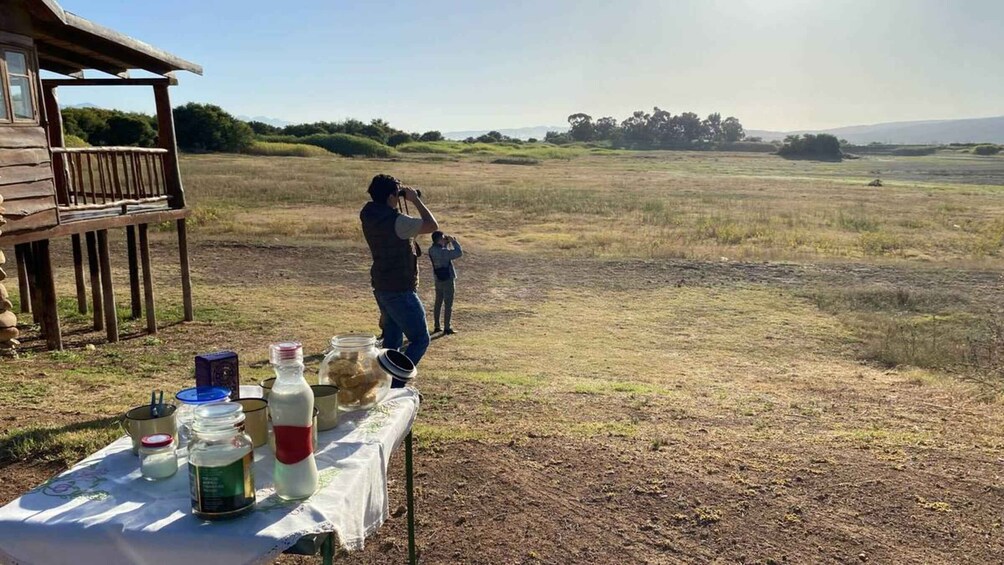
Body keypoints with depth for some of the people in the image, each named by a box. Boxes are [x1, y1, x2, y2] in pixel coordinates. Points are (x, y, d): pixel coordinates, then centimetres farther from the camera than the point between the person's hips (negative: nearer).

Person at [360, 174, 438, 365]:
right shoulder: (396, 221, -23)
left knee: (392, 340, 19)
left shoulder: (369, 216, 2)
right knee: (420, 340, 1)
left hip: (381, 288, 9)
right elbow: (432, 226, -18)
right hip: (400, 291, -9)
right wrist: (415, 200, -8)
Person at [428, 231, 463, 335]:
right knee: (448, 304, 1)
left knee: (438, 303, 16)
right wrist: (454, 241, -14)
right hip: (448, 280, -8)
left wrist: (447, 243, 2)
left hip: (438, 280, 8)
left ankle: (437, 327, 23)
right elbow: (459, 253, -24)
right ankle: (447, 328, 5)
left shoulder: (432, 249, -1)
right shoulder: (442, 252, -25)